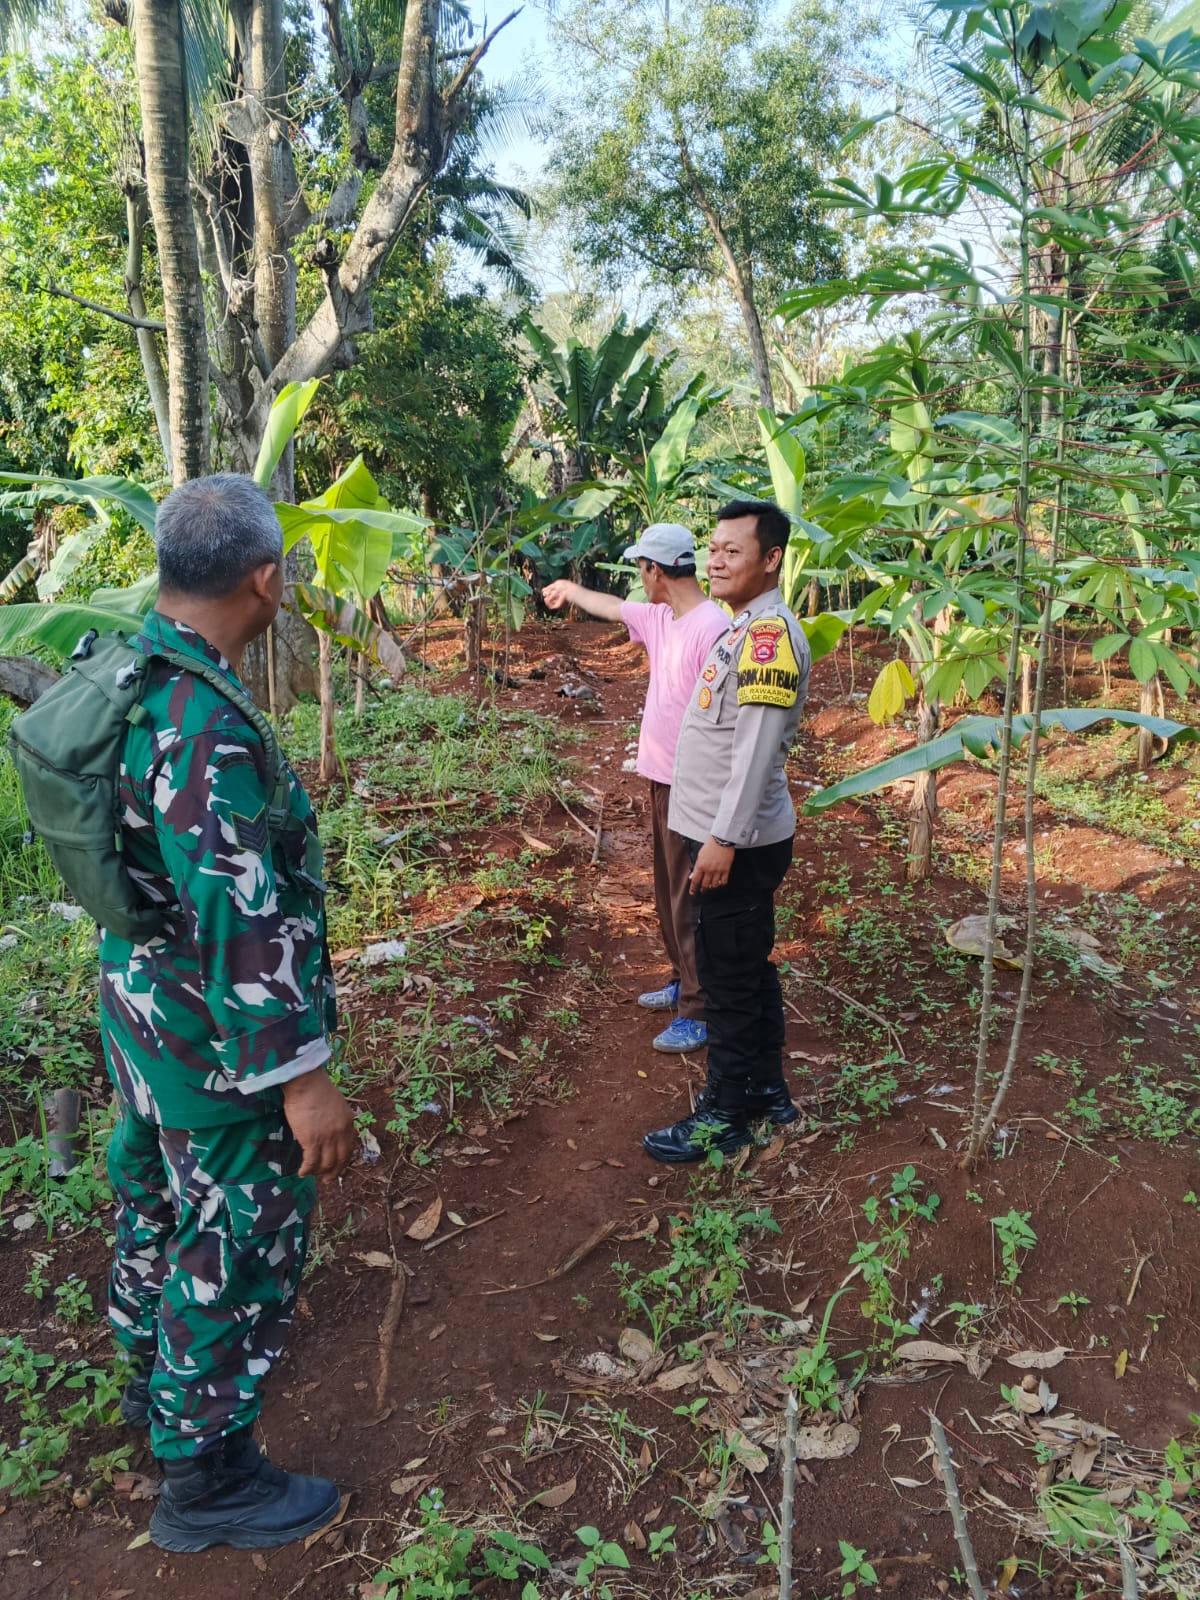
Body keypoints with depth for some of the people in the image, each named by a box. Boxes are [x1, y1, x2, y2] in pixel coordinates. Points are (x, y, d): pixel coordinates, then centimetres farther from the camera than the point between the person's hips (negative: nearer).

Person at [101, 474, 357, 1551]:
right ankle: (206, 1479, 29)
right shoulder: (203, 727, -31)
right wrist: (302, 1077, -24)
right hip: (215, 1040, -9)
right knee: (238, 1247, 9)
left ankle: (155, 1371, 52)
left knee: (157, 1193, 28)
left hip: (141, 1007, 10)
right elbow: (237, 924, -31)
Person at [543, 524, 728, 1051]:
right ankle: (683, 981, 36)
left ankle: (701, 1013, 9)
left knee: (690, 900, -2)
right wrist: (570, 590, 45)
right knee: (668, 891, 20)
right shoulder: (658, 617, 7)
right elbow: (611, 607, 28)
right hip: (660, 777, 9)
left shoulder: (712, 627, -21)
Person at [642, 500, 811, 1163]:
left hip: (739, 842, -10)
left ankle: (724, 1114, 15)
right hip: (724, 834, 10)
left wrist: (724, 837, -24)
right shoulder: (742, 629, 14)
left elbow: (757, 746, -24)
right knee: (749, 968, 18)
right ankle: (767, 1090, 32)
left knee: (730, 979, 1)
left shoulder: (770, 631, -17)